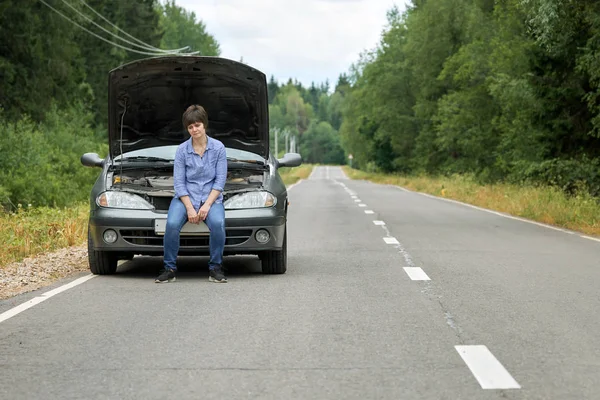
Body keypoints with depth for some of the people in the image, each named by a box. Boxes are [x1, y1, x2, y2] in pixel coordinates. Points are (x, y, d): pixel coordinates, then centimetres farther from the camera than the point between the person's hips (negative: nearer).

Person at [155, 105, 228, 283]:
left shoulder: (218, 148, 0)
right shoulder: (182, 150, 1)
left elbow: (220, 180, -1)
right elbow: (179, 182, -1)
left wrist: (207, 204, -13)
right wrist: (189, 208, -12)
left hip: (211, 197, 0)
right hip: (186, 197, 0)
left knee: (218, 223, -32)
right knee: (172, 224, -30)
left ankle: (215, 268, -14)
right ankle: (169, 269, -13)